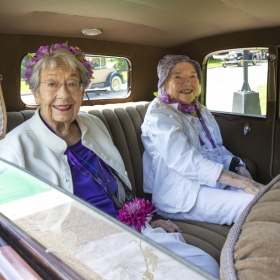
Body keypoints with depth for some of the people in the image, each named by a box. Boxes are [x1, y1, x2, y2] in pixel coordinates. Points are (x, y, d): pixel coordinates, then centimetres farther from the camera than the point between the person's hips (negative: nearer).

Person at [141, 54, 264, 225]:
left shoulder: (200, 110, 15)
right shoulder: (159, 114, -11)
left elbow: (218, 149, 17)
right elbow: (186, 161, -25)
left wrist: (242, 171, -5)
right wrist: (242, 183, -29)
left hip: (217, 184, 8)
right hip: (181, 193, -8)